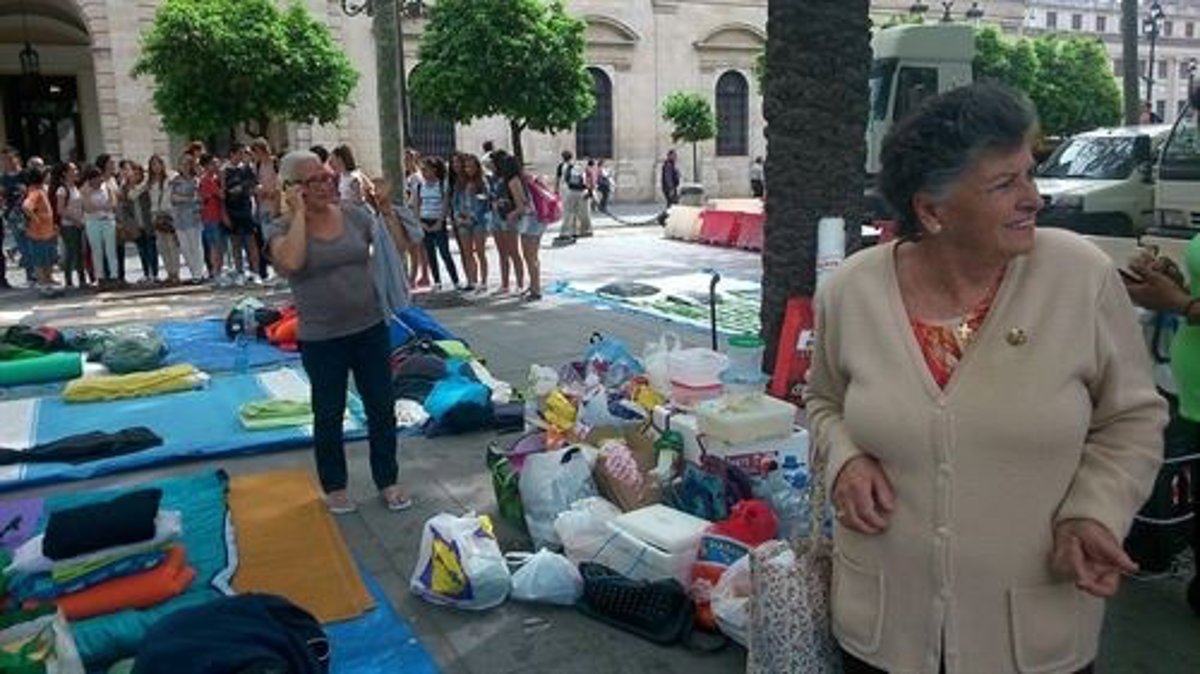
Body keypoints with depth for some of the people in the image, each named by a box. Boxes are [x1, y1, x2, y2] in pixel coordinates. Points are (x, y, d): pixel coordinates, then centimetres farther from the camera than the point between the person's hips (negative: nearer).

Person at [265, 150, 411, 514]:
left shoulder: (354, 214, 1)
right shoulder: (282, 227, -7)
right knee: (328, 415, 12)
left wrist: (386, 209, -8)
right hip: (321, 339, -3)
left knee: (381, 408, 10)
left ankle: (388, 482, 26)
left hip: (370, 329, 3)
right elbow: (291, 262, -29)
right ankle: (334, 487, 30)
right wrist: (298, 214, -20)